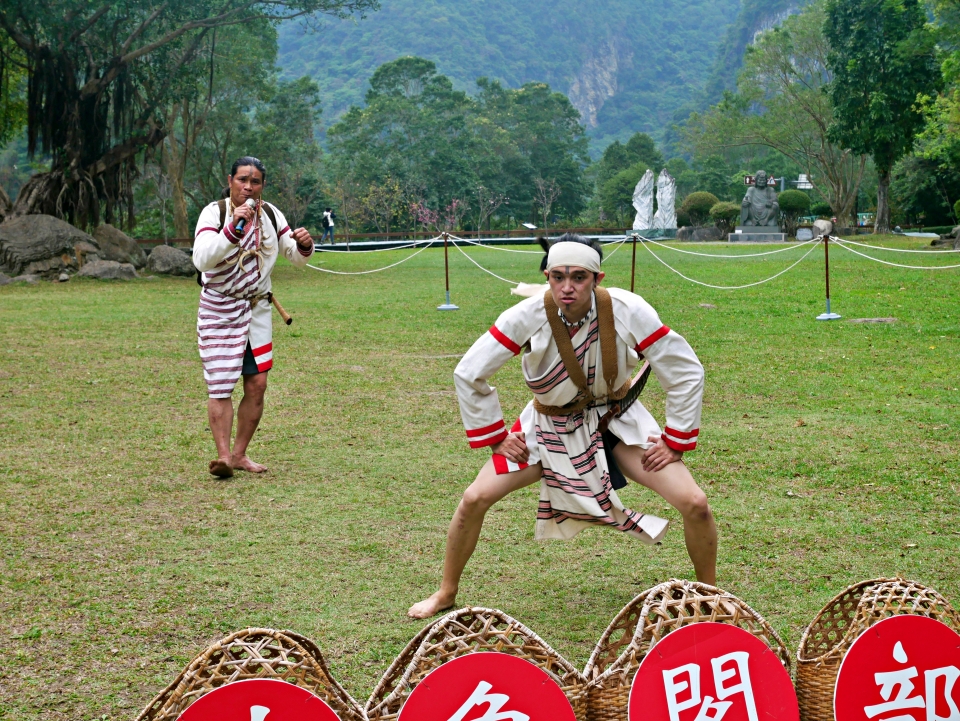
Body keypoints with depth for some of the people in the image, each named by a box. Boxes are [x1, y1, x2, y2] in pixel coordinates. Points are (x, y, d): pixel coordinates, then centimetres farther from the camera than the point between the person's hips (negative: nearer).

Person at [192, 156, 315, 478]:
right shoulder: (215, 212, -14)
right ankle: (223, 455, -10)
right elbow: (201, 258, -29)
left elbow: (295, 256, 9)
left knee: (256, 384, 3)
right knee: (220, 386, -9)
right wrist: (233, 229, -40)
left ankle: (239, 454, 13)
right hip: (219, 309, -5)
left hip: (257, 309, 5)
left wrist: (304, 246, -14)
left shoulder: (270, 214, 2)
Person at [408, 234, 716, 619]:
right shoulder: (527, 316, -26)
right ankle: (446, 594, 15)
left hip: (616, 420, 0)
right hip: (550, 424, 0)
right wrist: (495, 438, -11)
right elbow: (468, 373, -14)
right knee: (474, 500, -10)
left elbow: (686, 371, -14)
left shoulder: (628, 312, -26)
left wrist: (676, 440, -12)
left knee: (694, 504, -13)